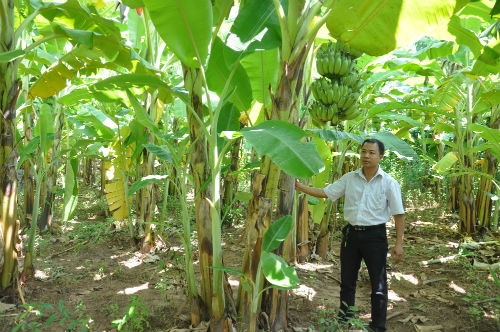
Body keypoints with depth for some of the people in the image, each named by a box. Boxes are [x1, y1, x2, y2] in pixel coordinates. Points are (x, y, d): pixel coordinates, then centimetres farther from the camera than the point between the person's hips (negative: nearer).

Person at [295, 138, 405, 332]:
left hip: (375, 235, -3)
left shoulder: (389, 183, -7)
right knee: (347, 280, 15)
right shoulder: (349, 178, 2)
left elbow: (399, 214, -6)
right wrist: (300, 187, -6)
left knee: (378, 284, 6)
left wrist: (398, 244, -11)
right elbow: (325, 193, 4)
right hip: (351, 233, 4)